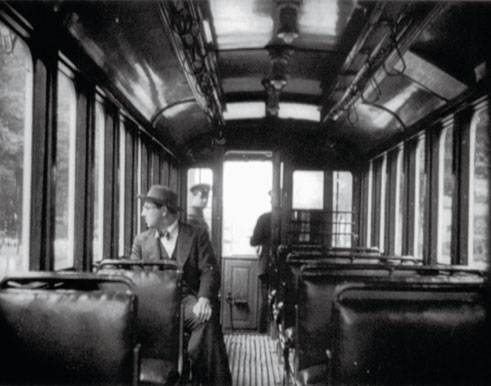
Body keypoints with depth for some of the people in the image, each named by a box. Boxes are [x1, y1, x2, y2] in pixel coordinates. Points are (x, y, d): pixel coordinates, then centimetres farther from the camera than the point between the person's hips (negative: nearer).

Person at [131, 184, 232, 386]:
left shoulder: (197, 235, 8)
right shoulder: (141, 240, 17)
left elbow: (209, 271, 0)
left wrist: (204, 298, -21)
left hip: (186, 298, -2)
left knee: (206, 318, -34)